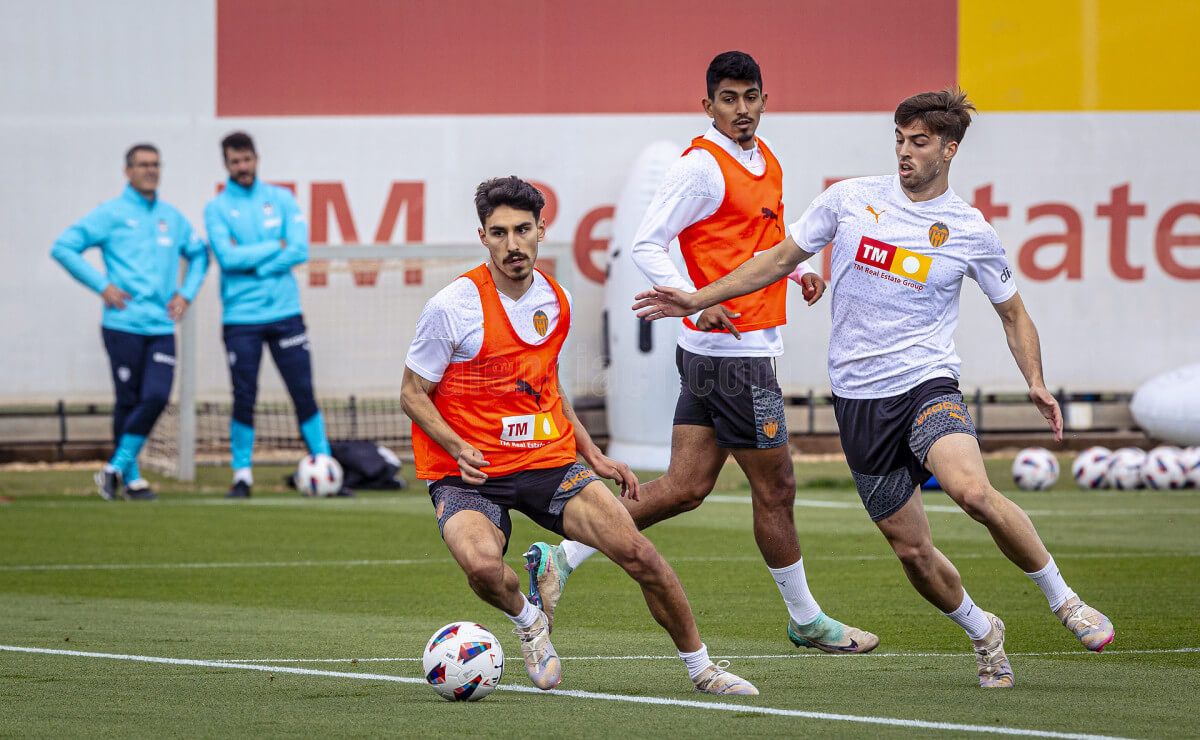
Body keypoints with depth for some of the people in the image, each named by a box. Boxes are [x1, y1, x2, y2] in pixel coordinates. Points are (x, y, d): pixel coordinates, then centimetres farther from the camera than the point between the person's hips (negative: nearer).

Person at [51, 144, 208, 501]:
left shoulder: (172, 217, 14)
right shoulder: (111, 214, 0)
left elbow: (199, 255, 29)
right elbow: (63, 248, -2)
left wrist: (186, 293, 12)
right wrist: (102, 285, -8)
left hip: (162, 327, 4)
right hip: (124, 324, -4)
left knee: (156, 397, -11)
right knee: (128, 401, -1)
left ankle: (116, 468, 1)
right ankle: (130, 478, 14)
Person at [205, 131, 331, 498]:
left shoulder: (281, 199, 7)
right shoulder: (217, 208, 2)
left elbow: (300, 250, -4)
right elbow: (228, 257, -12)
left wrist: (250, 262, -11)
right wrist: (276, 247, -8)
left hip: (284, 313, 1)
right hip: (241, 317, -1)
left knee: (304, 394, 0)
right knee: (244, 398, -2)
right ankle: (242, 475, 8)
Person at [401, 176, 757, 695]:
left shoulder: (555, 301, 7)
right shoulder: (452, 307, -12)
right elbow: (413, 394, -5)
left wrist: (593, 456, 16)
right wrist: (459, 449, -21)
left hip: (548, 462, 5)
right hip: (470, 474, -5)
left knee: (639, 554, -9)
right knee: (483, 567, -35)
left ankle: (700, 668, 11)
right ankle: (527, 620, 1)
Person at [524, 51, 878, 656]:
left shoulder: (765, 160, 14)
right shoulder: (701, 167, -13)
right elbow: (647, 245, -16)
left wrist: (798, 270, 15)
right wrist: (695, 300, -27)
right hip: (733, 351, -9)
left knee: (685, 487, 6)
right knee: (775, 487, 3)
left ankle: (560, 559, 6)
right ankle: (806, 621, 17)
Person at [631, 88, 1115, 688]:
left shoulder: (970, 230, 1)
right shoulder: (850, 199, 3)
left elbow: (1012, 311, 13)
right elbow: (780, 259, 13)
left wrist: (1035, 383, -2)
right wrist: (697, 299, 8)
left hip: (927, 383, -2)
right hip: (858, 400, 2)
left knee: (973, 491, -31)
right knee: (911, 549, 1)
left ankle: (1063, 600, -13)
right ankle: (983, 634, 29)